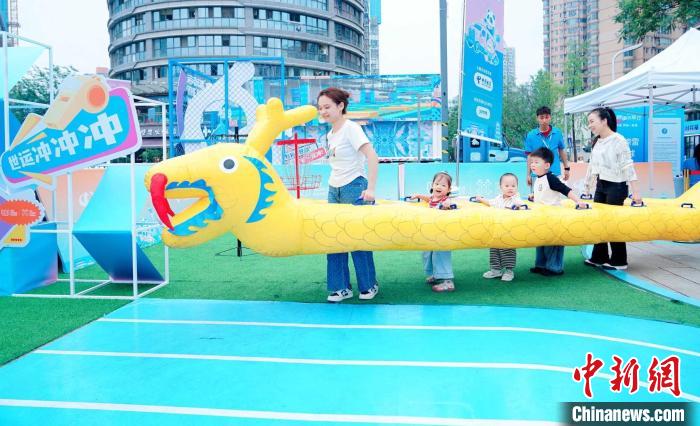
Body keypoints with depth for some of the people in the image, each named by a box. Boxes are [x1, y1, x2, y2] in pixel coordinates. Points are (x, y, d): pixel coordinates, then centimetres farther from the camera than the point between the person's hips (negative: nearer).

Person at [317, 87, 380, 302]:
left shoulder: (351, 128, -11)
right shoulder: (330, 134, 12)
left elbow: (372, 157, -20)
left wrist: (370, 189, -24)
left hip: (354, 188, -8)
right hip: (334, 189, 8)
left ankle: (369, 286, 15)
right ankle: (340, 287, 12)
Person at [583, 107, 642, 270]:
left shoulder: (618, 140, -14)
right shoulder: (596, 142, 9)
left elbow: (628, 167, -17)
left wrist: (635, 191, -20)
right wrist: (587, 187, 20)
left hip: (616, 187, -8)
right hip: (600, 186, 8)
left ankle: (619, 261, 9)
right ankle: (599, 257, 18)